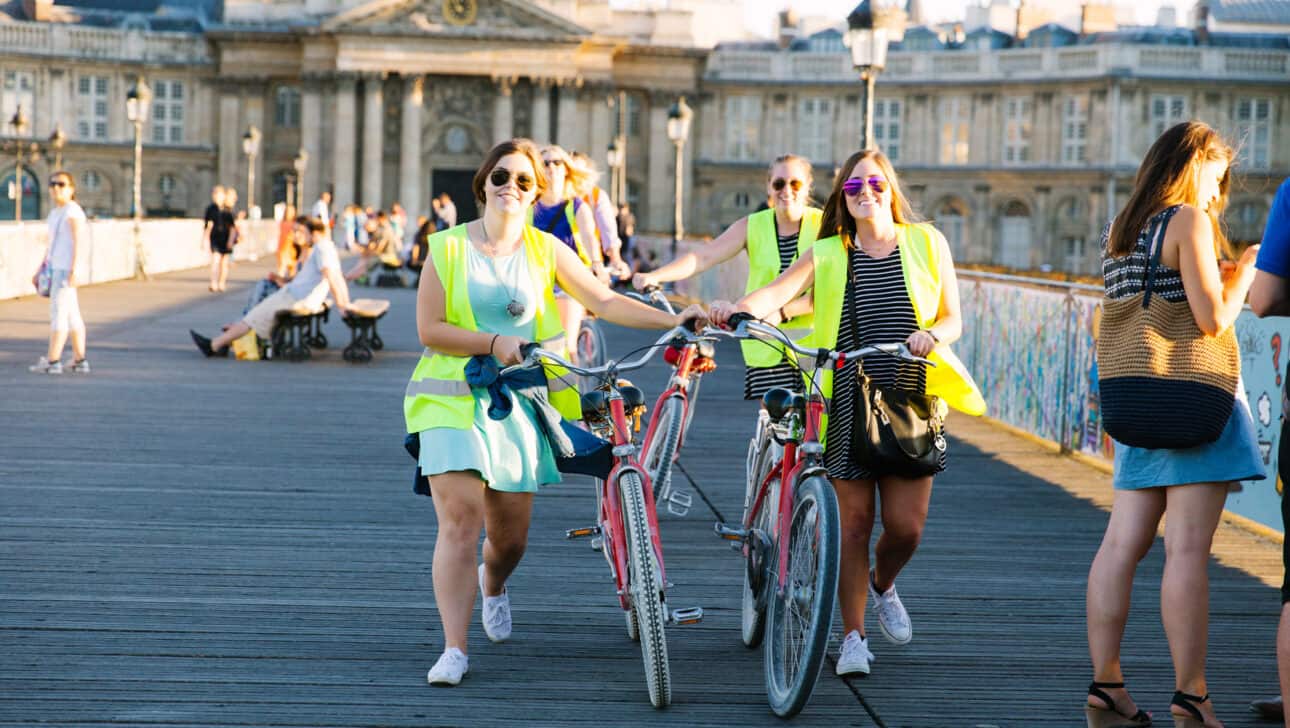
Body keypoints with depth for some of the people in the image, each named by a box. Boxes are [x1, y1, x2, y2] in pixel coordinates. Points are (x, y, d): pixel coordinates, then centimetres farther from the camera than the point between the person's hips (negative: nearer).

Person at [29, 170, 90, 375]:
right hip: (55, 268, 10)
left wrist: (73, 271, -23)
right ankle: (80, 361, 11)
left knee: (58, 313, -9)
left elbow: (78, 243, -17)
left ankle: (52, 361, -8)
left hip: (66, 268, -10)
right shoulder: (55, 213, 16)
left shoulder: (73, 211, -11)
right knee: (72, 315, 9)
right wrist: (41, 269, 18)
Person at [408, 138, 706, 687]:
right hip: (452, 400, -3)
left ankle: (492, 585, 46)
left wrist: (673, 321, -10)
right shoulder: (448, 247, -2)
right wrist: (496, 343, -16)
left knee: (510, 535, 9)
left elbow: (604, 301, 0)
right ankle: (454, 650, -13)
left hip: (516, 403, 3)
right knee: (459, 522, -15)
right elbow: (430, 329, -7)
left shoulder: (545, 250, 5)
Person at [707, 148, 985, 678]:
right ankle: (853, 637, 11)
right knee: (853, 520, -1)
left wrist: (933, 334, -13)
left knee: (905, 525, -2)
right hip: (848, 404, -1)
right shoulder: (827, 256, 4)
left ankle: (883, 585, 32)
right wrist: (737, 309, -34)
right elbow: (775, 294, -12)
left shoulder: (926, 243, 8)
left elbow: (953, 319, 11)